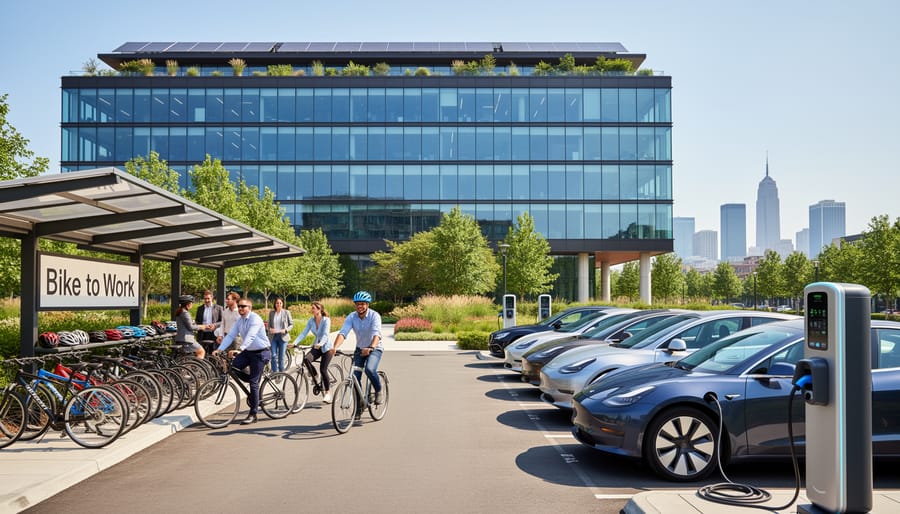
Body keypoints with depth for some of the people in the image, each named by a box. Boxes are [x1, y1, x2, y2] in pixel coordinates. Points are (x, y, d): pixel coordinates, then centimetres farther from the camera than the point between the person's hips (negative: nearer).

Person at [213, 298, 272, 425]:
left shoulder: (255, 319, -18)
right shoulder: (240, 320, 6)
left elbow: (250, 336, -32)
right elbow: (230, 335, 2)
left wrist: (239, 349, -46)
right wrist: (219, 349, -11)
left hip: (261, 353, -7)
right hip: (248, 351, 7)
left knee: (254, 383, -7)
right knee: (233, 367, -12)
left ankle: (253, 415, 2)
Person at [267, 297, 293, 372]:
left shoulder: (286, 312, 2)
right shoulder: (271, 313, 8)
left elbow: (291, 324, 4)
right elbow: (269, 324, 13)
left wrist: (286, 330, -13)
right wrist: (270, 329, -9)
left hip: (283, 336, -2)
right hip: (273, 336, 2)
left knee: (281, 356, 2)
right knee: (273, 356, -6)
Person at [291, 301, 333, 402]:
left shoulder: (326, 320, -16)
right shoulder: (311, 321, -1)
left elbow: (325, 334, -27)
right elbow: (304, 333, -7)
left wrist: (320, 344, -45)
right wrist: (294, 343, -20)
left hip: (326, 347, -5)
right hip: (316, 347, 5)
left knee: (323, 369, -12)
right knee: (306, 359, -24)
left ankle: (328, 392, 6)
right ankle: (315, 378, 2)